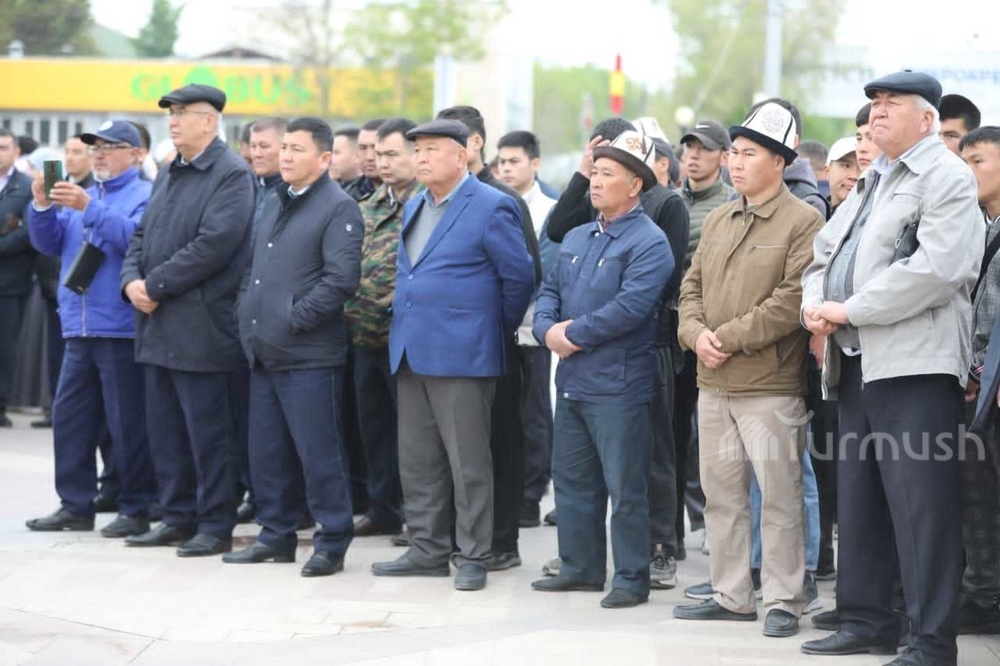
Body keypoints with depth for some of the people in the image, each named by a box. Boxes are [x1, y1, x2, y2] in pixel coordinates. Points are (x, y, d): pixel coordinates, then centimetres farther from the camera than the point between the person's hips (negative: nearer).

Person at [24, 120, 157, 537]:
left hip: (121, 329, -7)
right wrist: (42, 207, -4)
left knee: (127, 422, -3)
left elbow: (136, 237, -21)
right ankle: (75, 505, 17)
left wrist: (89, 208, -25)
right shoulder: (81, 195, 18)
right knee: (70, 416, 9)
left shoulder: (146, 196, -4)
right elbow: (50, 244, 13)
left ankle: (136, 509, 5)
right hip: (78, 328, 7)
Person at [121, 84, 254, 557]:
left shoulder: (231, 174, -10)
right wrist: (132, 279, -2)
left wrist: (155, 285, -16)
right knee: (164, 426, 13)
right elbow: (143, 234, 18)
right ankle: (178, 518, 22)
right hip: (156, 324, 9)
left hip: (199, 325, -9)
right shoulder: (169, 175, 17)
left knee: (207, 430, -3)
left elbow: (214, 245, -20)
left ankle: (215, 526, 5)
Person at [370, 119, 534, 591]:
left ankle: (473, 556, 5)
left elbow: (519, 278, -5)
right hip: (411, 352, 8)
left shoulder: (491, 208, -8)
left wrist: (499, 331, 4)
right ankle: (427, 550, 19)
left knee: (468, 462, -2)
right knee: (417, 460, 10)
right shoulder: (413, 208, 16)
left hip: (461, 353, -8)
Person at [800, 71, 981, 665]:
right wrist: (814, 304, 0)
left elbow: (936, 269, -19)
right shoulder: (870, 182, 22)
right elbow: (826, 251, 23)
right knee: (860, 501, 14)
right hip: (857, 365, 9)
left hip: (914, 366, -9)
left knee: (921, 507, -9)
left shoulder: (947, 177, -6)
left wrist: (848, 310, -15)